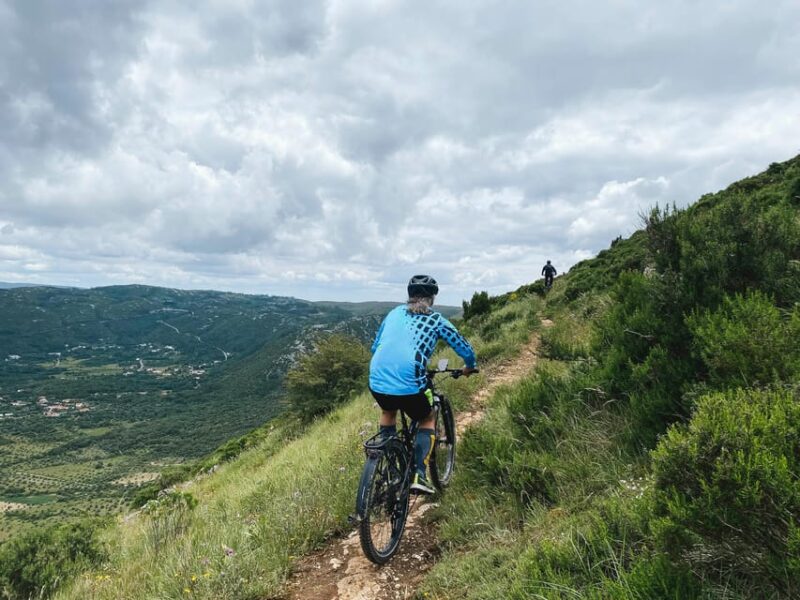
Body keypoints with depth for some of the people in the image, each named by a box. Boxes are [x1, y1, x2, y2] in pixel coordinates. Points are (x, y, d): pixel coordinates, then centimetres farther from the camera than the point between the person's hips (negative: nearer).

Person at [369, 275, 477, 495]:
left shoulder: (395, 312, 19)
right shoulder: (436, 320, 9)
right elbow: (465, 348, 15)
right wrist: (469, 367, 37)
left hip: (376, 382, 4)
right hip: (409, 385, -3)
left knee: (388, 412, 36)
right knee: (427, 420, 26)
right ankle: (420, 475, 10)